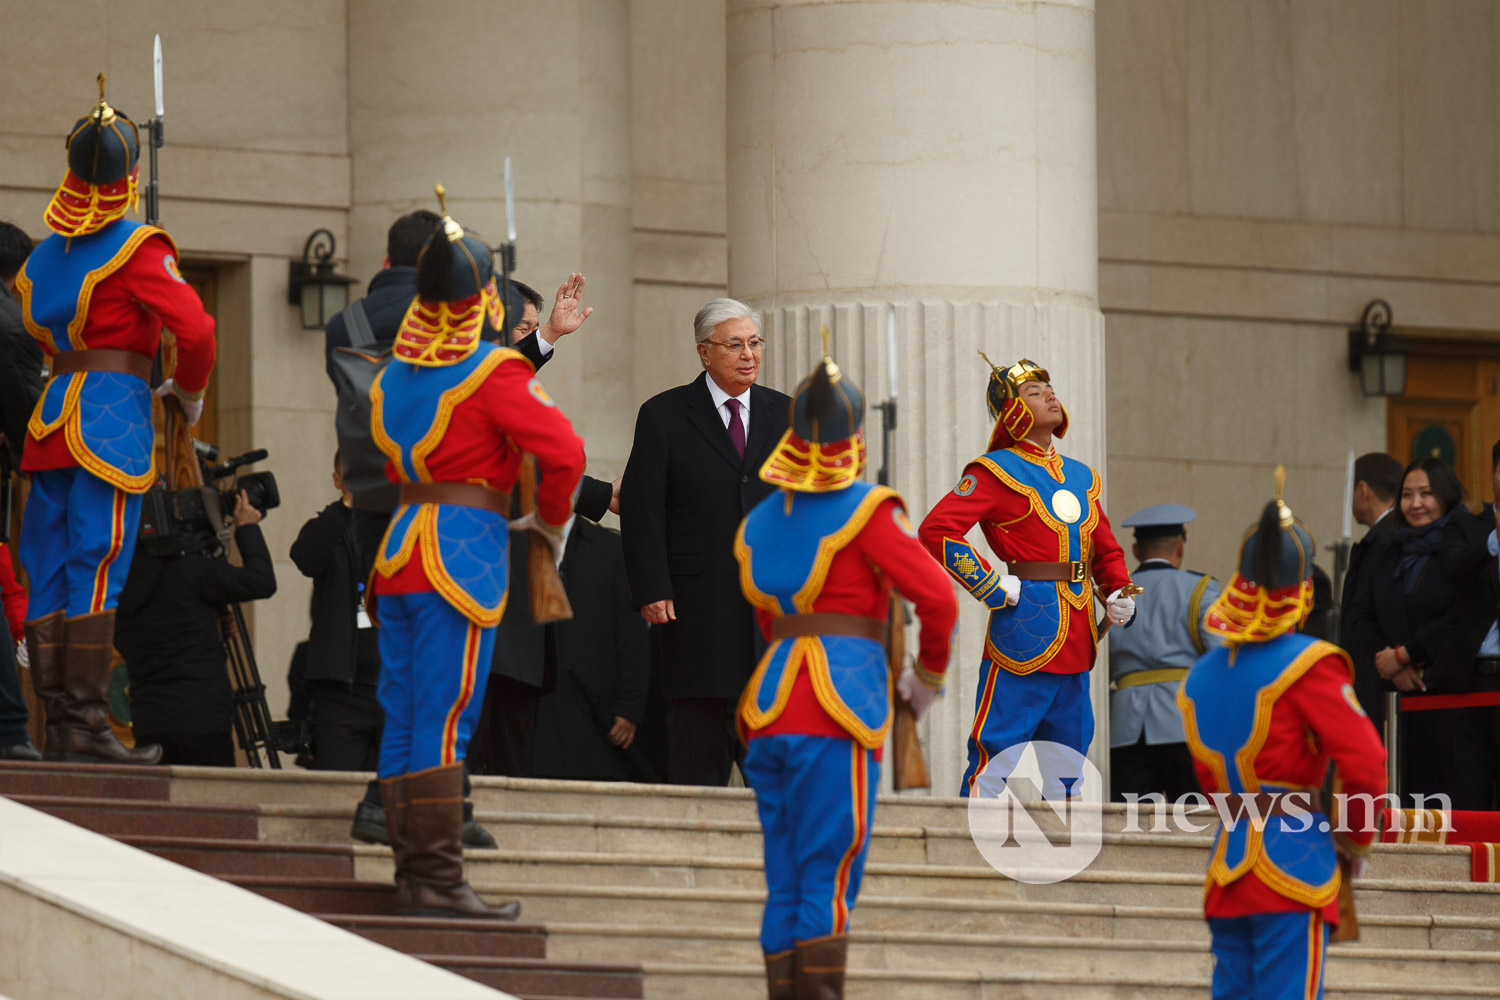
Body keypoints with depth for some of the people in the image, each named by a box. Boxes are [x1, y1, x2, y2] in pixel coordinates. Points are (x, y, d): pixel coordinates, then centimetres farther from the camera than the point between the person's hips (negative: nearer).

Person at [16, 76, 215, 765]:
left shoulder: (47, 253, 12)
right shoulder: (137, 250, -8)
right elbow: (195, 329, -15)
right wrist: (189, 392, 3)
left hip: (51, 416, 6)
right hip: (115, 410, -6)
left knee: (50, 572, 6)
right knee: (97, 568, -9)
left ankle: (58, 727, 7)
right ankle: (86, 724, -13)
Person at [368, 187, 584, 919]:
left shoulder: (392, 377, 12)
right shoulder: (493, 374, -9)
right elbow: (564, 452, -17)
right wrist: (548, 522, 0)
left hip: (397, 550, 7)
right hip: (465, 551, -7)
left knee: (403, 718, 7)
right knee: (445, 718, -9)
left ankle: (412, 876, 8)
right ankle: (438, 880, -11)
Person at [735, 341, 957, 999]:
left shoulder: (759, 522, 16)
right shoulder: (866, 512, -5)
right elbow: (937, 598, -8)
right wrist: (929, 675, 8)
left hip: (770, 710, 6)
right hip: (838, 714, -6)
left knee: (785, 887, 8)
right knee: (831, 880, -9)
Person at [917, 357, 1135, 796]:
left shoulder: (1081, 477, 18)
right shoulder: (996, 472, -3)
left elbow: (1107, 550, 27)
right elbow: (935, 530, -13)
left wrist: (1120, 595, 7)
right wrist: (992, 587, -15)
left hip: (1076, 641, 7)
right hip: (1025, 627, -7)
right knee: (995, 752, -8)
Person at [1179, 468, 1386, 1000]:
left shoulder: (1201, 677, 12)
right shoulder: (1308, 665, -9)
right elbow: (1365, 762, -13)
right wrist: (1356, 837, 2)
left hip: (1228, 866, 6)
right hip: (1294, 861, -6)